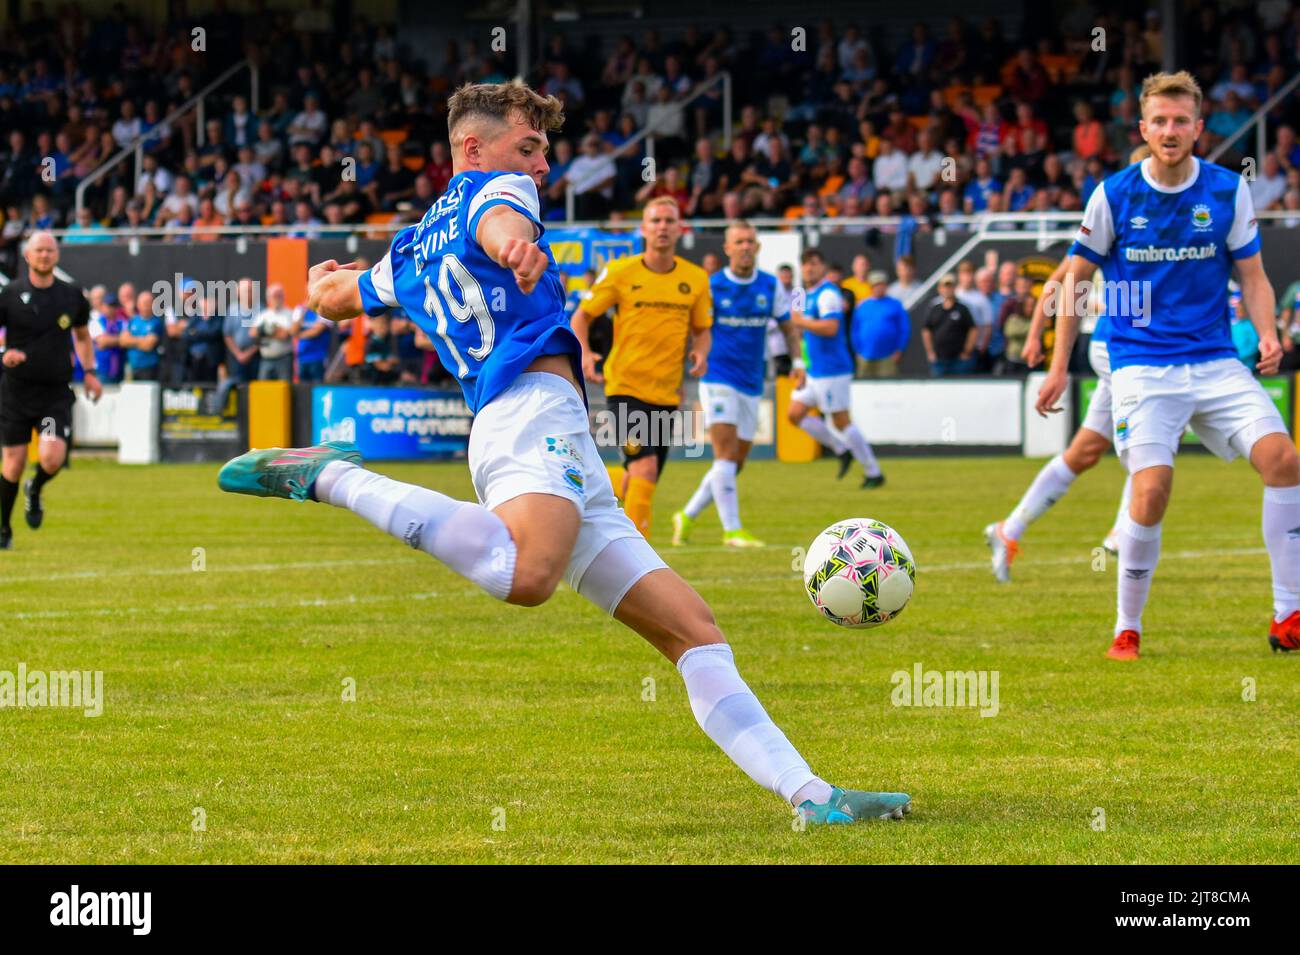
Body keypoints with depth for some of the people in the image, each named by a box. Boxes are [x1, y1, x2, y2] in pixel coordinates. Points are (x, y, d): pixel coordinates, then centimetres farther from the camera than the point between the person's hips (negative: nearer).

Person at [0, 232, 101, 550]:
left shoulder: (72, 296, 5)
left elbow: (82, 335, 21)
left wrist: (90, 372, 11)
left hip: (56, 393, 1)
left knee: (52, 458, -16)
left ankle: (34, 490, 19)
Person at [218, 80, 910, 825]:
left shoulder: (409, 254, 31)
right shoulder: (494, 189, 9)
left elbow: (332, 299, 49)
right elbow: (497, 221, -17)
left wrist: (331, 276, 74)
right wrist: (513, 243, -41)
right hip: (534, 408, -10)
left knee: (694, 629, 4)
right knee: (524, 575, -41)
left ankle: (810, 792, -6)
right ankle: (334, 479, -23)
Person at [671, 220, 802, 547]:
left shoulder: (771, 286, 5)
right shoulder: (711, 286, -5)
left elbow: (788, 326, 15)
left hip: (751, 384, 5)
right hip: (718, 379, -5)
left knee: (734, 464, 8)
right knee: (726, 454, -16)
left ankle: (688, 516, 24)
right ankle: (732, 530, -15)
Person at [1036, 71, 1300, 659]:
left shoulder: (1229, 191, 2)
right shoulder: (1114, 195, -2)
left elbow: (1252, 276, 9)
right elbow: (1077, 276, 7)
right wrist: (1059, 368, 4)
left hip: (1215, 361, 2)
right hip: (1141, 364, -2)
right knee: (1152, 489, -20)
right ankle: (1127, 629, 0)